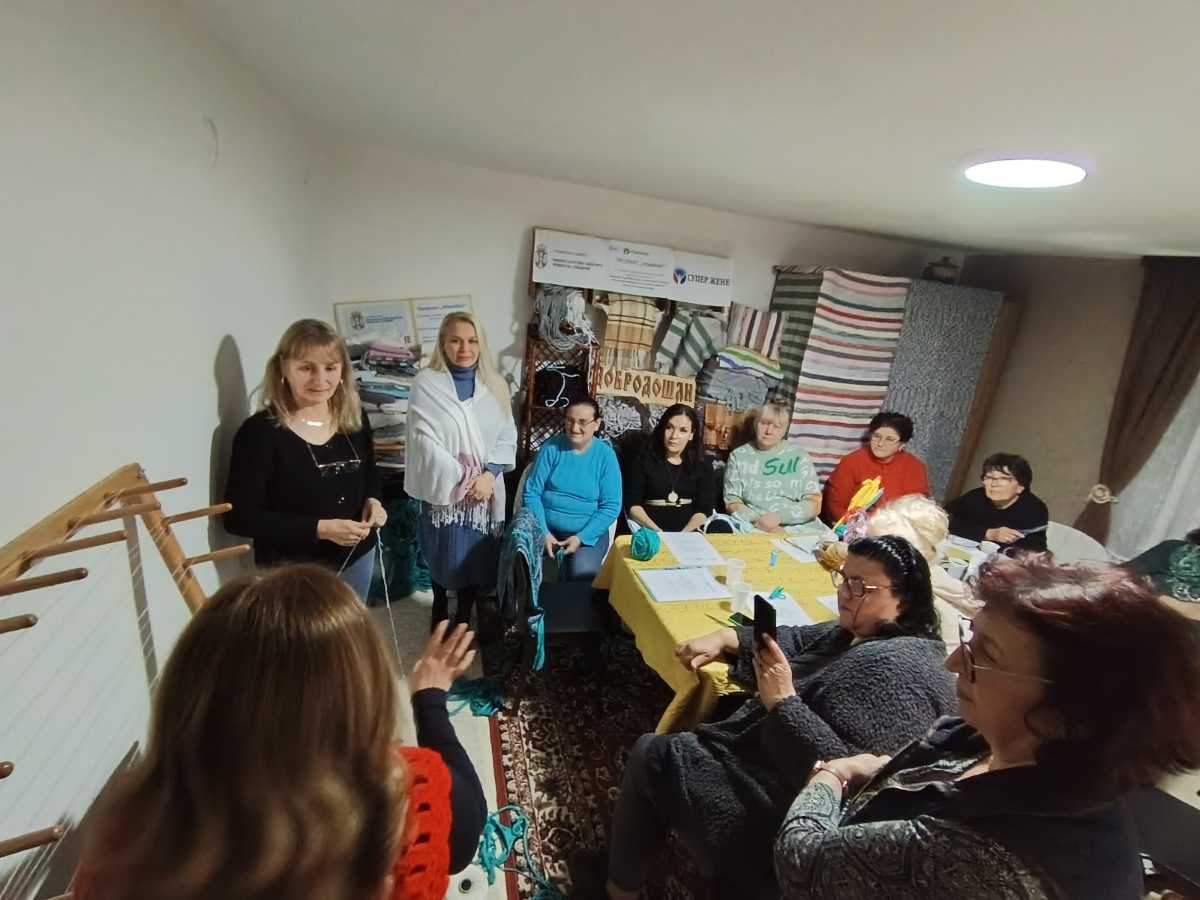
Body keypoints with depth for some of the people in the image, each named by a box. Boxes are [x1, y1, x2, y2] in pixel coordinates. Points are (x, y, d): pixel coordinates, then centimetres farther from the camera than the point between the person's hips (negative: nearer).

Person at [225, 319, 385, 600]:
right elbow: (239, 517, -16)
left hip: (357, 557, 6)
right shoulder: (260, 431, -17)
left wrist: (373, 500, -7)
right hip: (294, 573, -5)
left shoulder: (354, 418, 0)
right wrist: (319, 529, -24)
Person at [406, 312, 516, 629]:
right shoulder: (426, 383, -9)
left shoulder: (494, 384, 2)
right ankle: (439, 607, 39)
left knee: (475, 555, 12)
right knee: (444, 555, 12)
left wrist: (488, 475, -15)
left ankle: (463, 617, 33)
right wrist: (464, 479, -16)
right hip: (444, 490, -2)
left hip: (485, 491, 3)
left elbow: (507, 436, -1)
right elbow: (425, 441, -14)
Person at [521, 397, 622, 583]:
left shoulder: (606, 455, -4)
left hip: (588, 532, 0)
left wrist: (581, 538, -15)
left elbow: (611, 506, -6)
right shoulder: (551, 447, -2)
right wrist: (543, 532, -16)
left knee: (581, 575, -28)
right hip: (545, 528, 1)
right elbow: (531, 492, -4)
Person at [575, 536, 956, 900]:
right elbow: (797, 642, 12)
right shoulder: (858, 634, 4)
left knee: (651, 756, 0)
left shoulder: (896, 668, -28)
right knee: (663, 749, 17)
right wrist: (725, 638, 0)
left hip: (785, 811, -10)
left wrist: (782, 701, -30)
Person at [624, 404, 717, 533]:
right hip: (650, 533, -2)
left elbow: (704, 508, 3)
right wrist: (657, 532, -12)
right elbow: (632, 504, 0)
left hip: (689, 533, 2)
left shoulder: (702, 466, 10)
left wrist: (682, 535, -12)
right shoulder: (644, 458, 5)